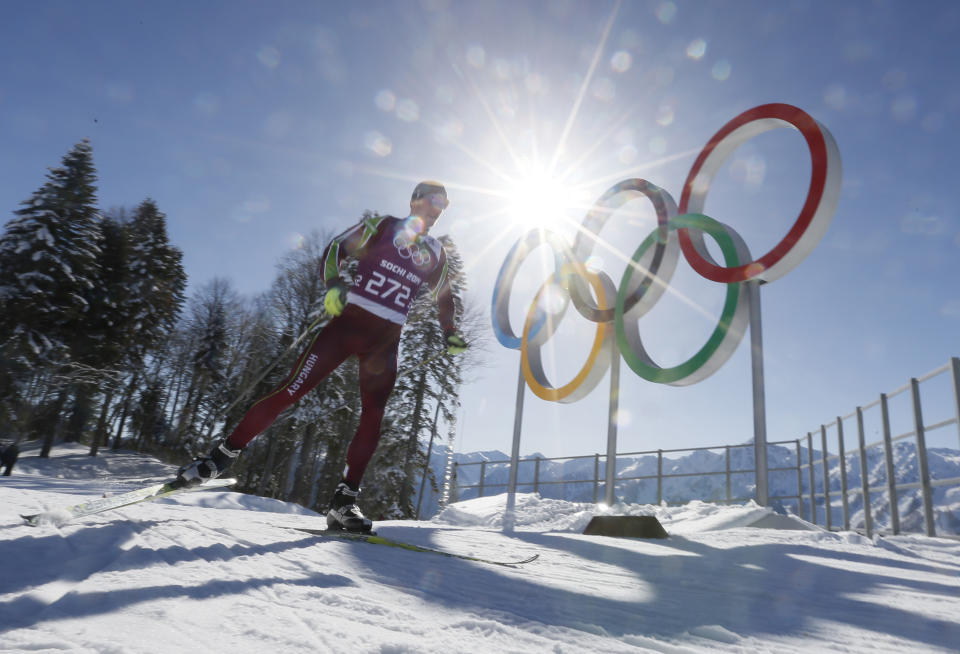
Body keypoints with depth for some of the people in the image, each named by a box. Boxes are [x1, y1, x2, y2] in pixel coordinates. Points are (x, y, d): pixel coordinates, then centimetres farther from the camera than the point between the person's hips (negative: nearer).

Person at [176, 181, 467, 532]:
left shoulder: (435, 253, 14)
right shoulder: (382, 226, 4)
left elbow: (443, 296, 26)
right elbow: (336, 248, 4)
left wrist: (450, 334, 16)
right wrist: (333, 285, -13)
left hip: (385, 341, 3)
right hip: (347, 322, -3)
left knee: (373, 419, -8)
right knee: (291, 390, -9)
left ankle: (343, 501, 0)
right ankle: (221, 456, 3)